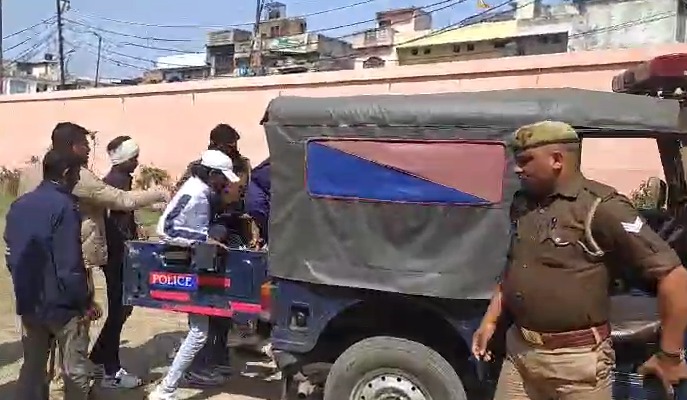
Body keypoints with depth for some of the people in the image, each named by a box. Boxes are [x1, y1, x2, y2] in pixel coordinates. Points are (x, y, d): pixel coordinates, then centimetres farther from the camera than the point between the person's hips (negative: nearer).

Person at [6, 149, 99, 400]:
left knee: (32, 368, 15)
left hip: (29, 303, 7)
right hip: (62, 304, -7)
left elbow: (12, 257, 12)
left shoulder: (18, 205, 7)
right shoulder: (64, 206, -17)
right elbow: (70, 266, -21)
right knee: (76, 371, 5)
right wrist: (86, 302, -11)